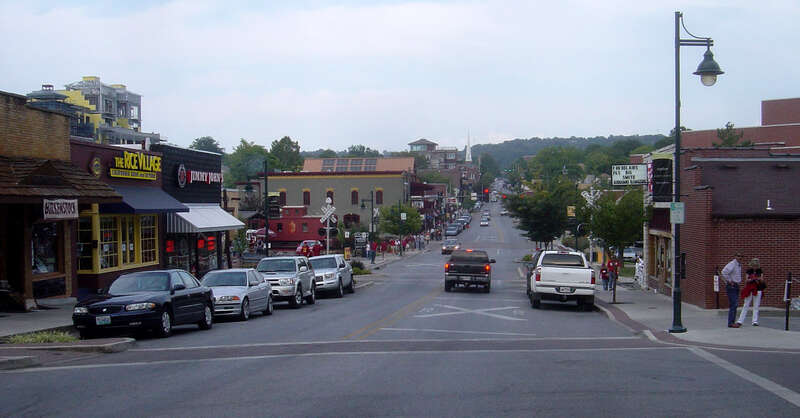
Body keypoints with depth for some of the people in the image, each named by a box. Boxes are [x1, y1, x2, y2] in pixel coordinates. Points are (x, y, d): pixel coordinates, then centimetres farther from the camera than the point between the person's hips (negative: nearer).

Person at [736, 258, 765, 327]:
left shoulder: (760, 271, 6)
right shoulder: (748, 271, 4)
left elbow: (762, 281, 3)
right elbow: (746, 280, 1)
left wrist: (759, 279, -19)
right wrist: (751, 279, -19)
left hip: (758, 290, 1)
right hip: (749, 290, -1)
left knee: (756, 306, 1)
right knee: (745, 305, -1)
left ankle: (755, 321, 6)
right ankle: (740, 321, 0)